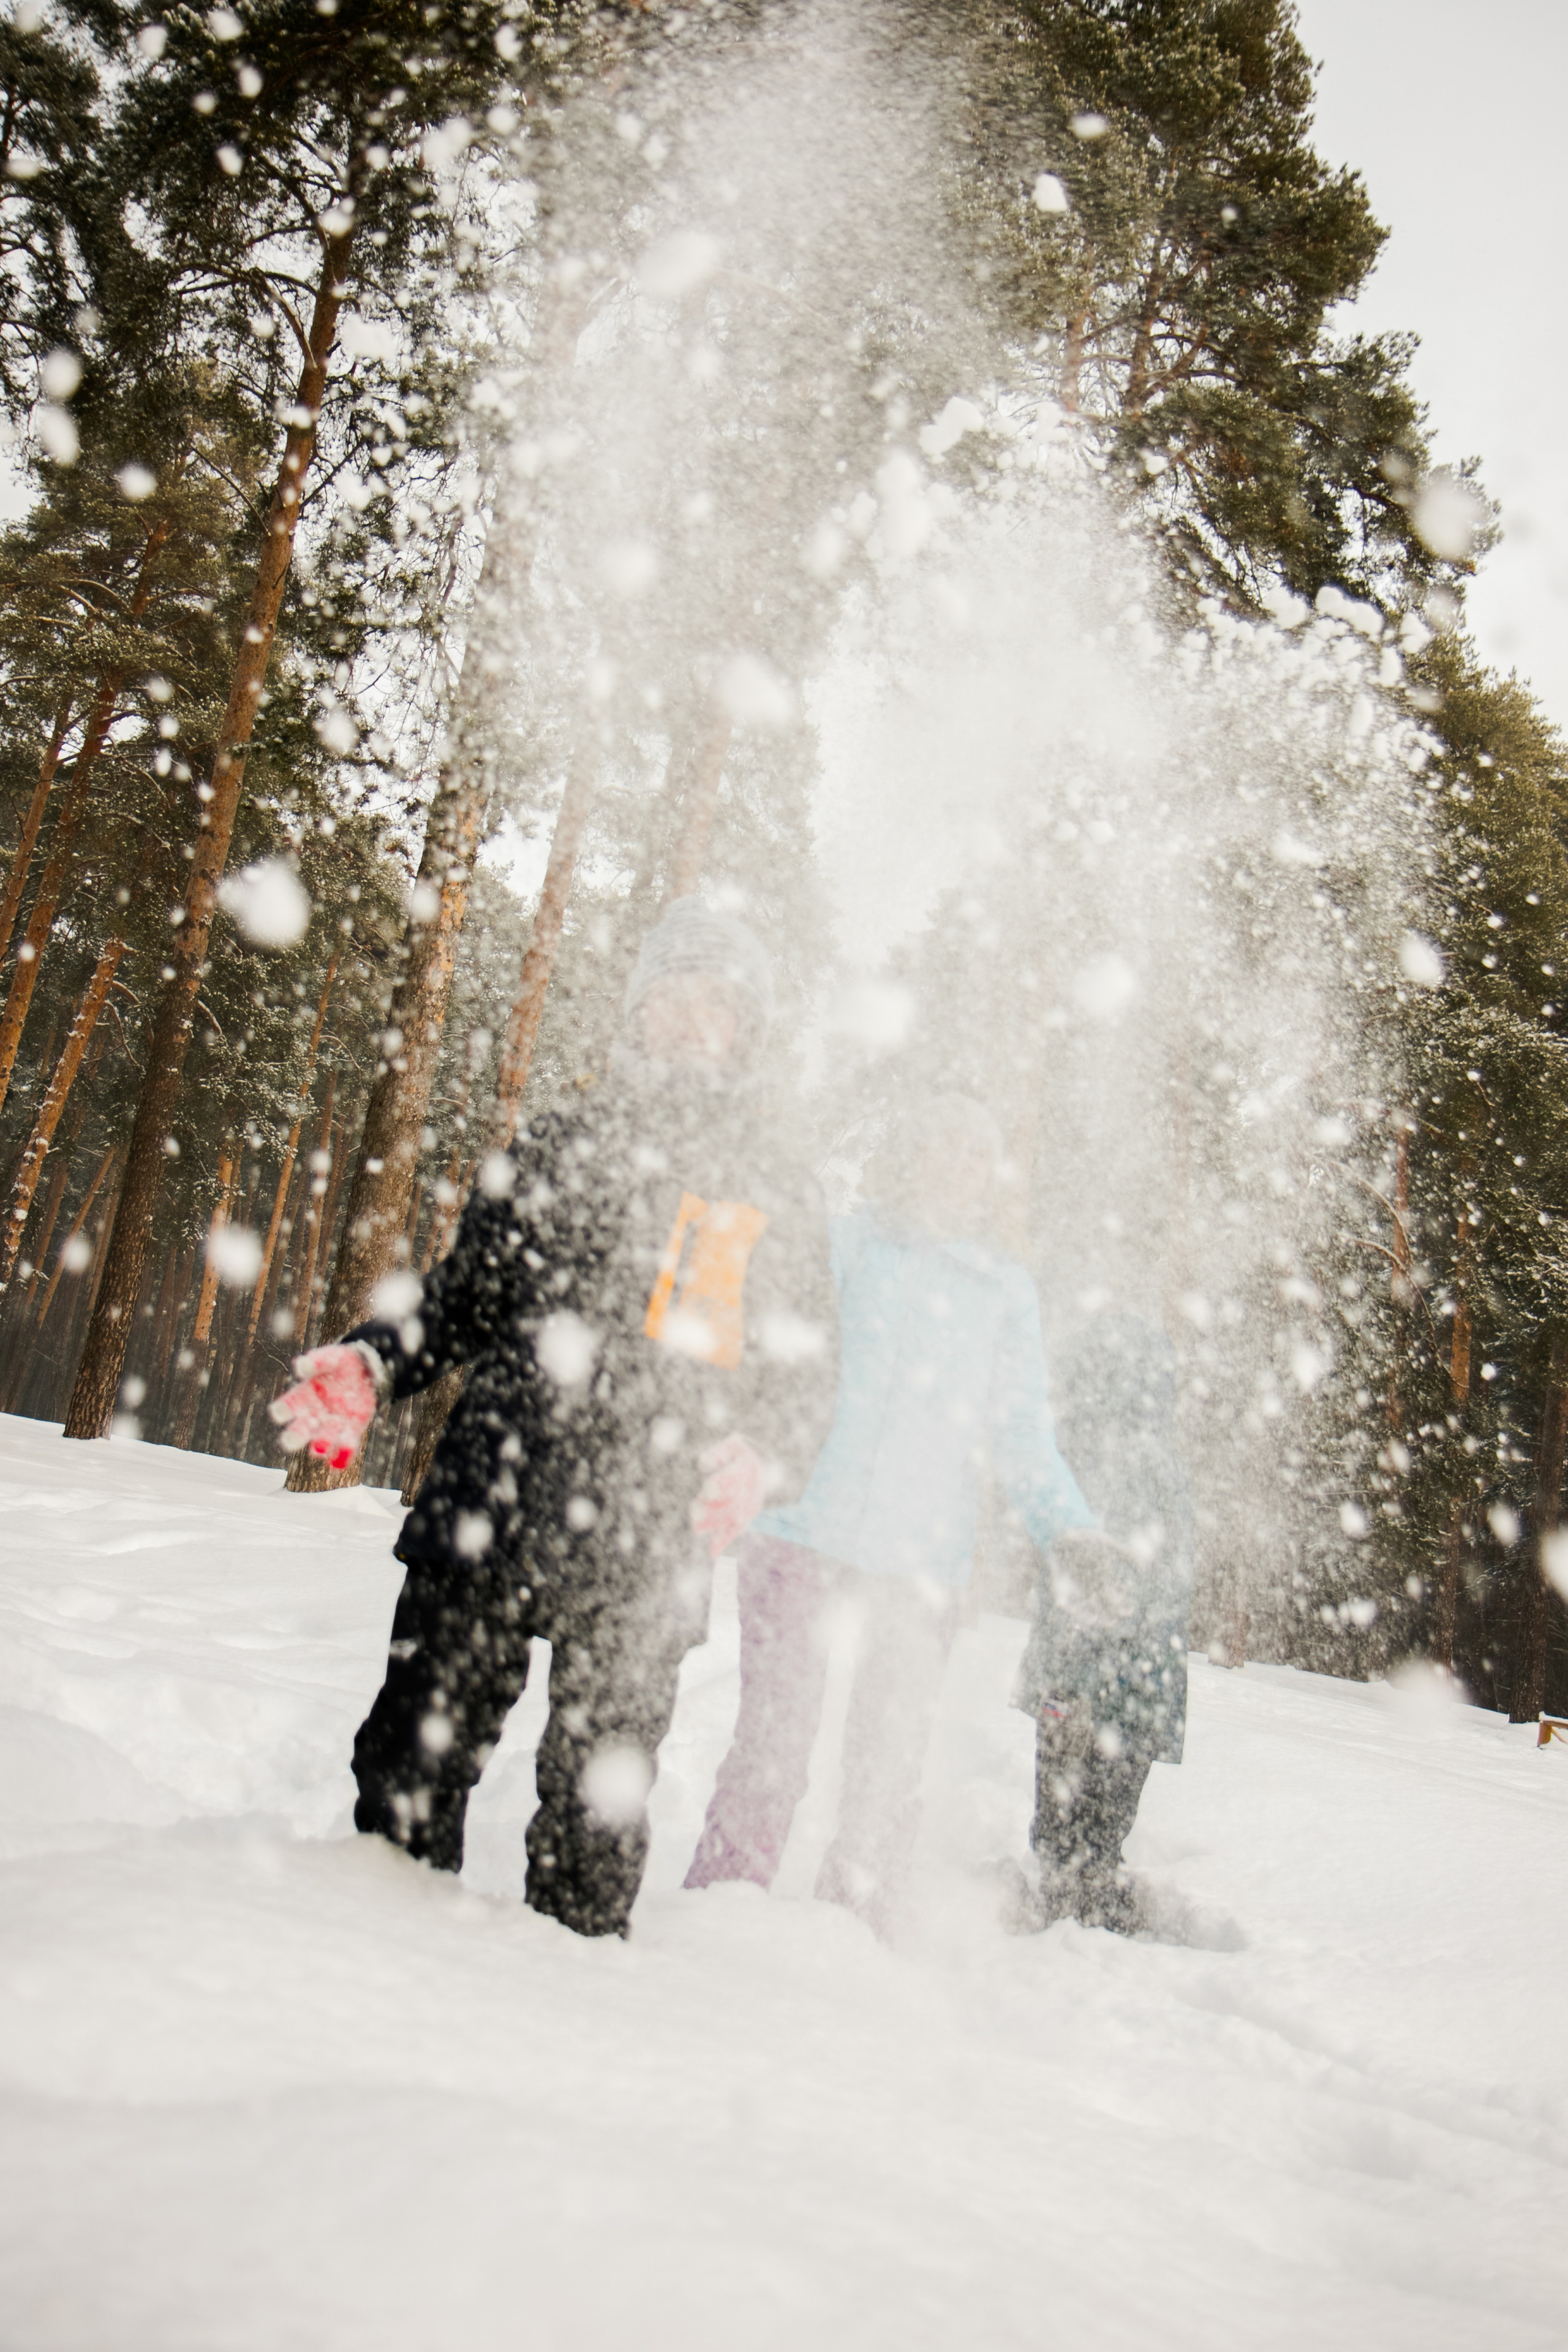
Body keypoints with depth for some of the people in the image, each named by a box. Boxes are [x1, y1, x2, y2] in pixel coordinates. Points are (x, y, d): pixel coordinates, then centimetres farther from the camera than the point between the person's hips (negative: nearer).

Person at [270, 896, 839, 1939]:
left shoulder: (783, 1194, 13)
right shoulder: (559, 1145, 15)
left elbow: (809, 1372, 11)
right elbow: (464, 1297, 18)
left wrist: (762, 1459, -9)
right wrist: (373, 1362, 0)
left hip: (647, 1547, -1)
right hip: (487, 1503, 1)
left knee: (599, 1802, 4)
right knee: (414, 1757, 3)